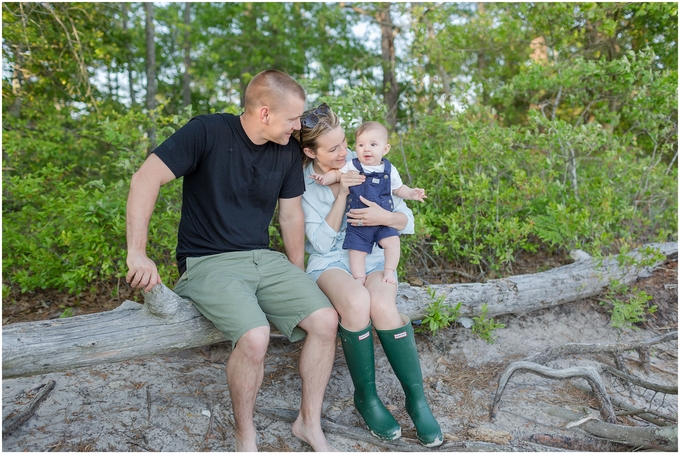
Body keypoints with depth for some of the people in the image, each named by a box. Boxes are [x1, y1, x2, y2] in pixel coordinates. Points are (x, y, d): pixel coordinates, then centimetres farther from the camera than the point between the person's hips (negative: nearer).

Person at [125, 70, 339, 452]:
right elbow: (146, 179, -16)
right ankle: (245, 434, 0)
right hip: (208, 262, -5)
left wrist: (299, 278, 14)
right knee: (255, 337, -30)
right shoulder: (208, 132, -11)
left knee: (326, 320, -14)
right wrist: (138, 254, -22)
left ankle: (310, 423, 8)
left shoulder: (289, 150, 5)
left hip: (264, 259, 6)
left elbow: (292, 214, 13)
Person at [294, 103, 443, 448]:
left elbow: (408, 220, 1)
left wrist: (386, 217, -23)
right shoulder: (303, 184, -4)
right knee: (356, 301, -35)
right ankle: (366, 397, -13)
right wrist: (342, 194, -19)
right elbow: (322, 242, -11)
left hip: (373, 257, 1)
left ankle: (417, 399, -14)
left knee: (383, 306, -32)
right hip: (330, 262, -1)